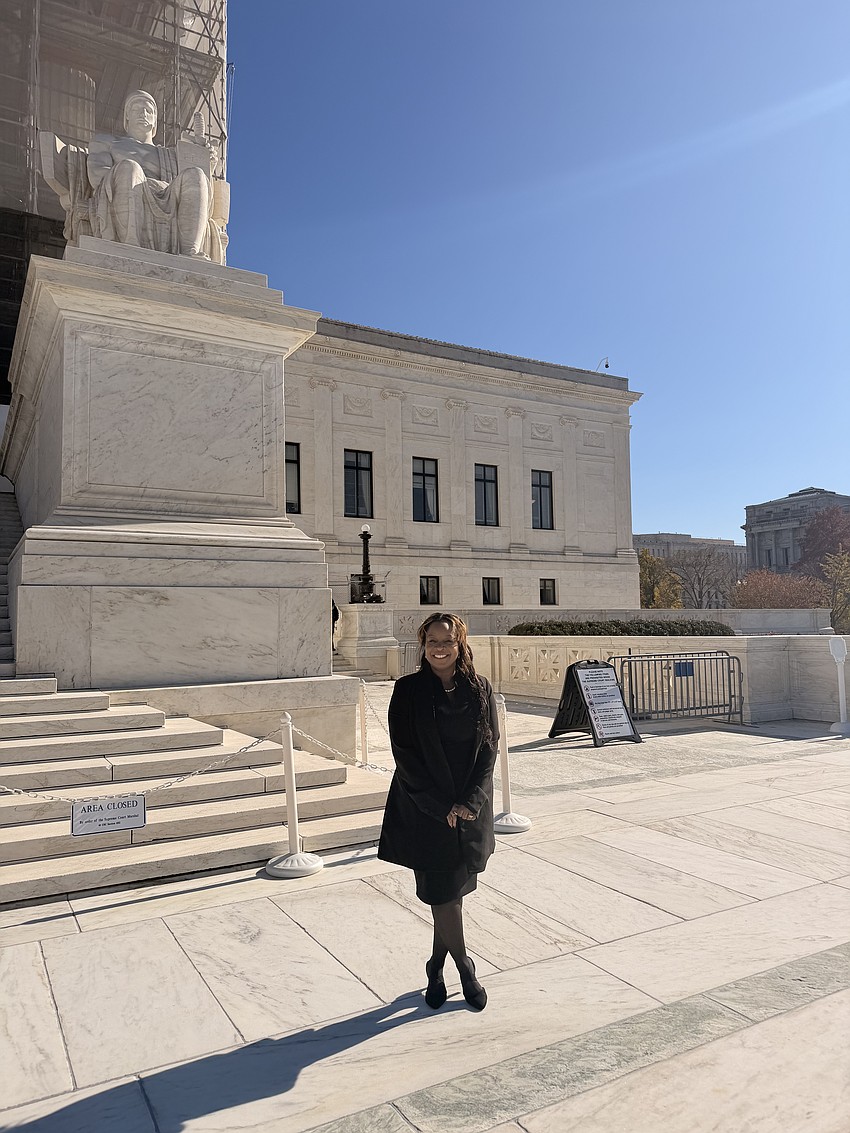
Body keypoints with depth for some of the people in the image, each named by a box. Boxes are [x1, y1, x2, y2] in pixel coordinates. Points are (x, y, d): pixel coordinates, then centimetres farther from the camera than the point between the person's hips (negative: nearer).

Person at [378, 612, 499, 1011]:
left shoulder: (480, 689, -1)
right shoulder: (408, 691, -8)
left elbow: (489, 746, 1)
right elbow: (405, 753, -9)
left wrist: (469, 801, -10)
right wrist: (441, 806, -13)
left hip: (470, 808, 3)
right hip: (426, 810, -3)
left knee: (454, 890, 12)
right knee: (444, 891, 2)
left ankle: (436, 966, 32)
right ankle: (464, 967, 23)